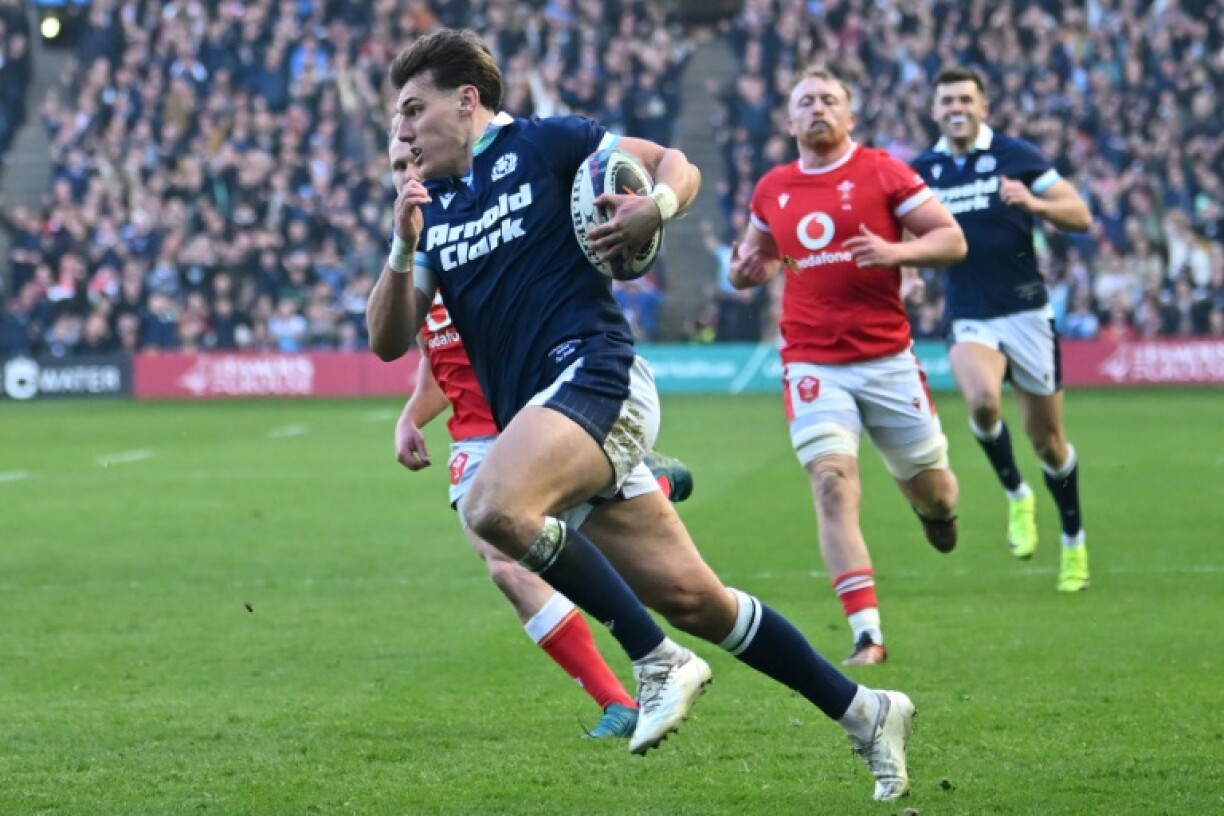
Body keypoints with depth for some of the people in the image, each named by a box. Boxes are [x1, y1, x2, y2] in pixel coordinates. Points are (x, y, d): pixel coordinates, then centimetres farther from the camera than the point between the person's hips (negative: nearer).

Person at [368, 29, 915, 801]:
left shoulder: (545, 144, 2)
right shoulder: (432, 208, 19)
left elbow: (678, 165, 7)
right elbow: (388, 341, 13)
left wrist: (656, 208, -14)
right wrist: (403, 250, -3)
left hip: (596, 375, -7)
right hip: (537, 412, 7)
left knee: (494, 506, -32)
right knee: (691, 598, 3)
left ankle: (659, 659, -24)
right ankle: (863, 710, 13)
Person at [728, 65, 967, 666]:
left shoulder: (883, 173, 0)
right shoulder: (772, 190, 10)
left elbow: (952, 240, -1)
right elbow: (759, 257, 26)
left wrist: (895, 252, -19)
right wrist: (748, 270, 2)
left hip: (888, 359, -1)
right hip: (812, 364, 1)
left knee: (931, 488, 8)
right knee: (834, 486, -16)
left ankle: (934, 508, 49)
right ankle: (867, 635, -16)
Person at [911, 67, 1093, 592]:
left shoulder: (1015, 156, -3)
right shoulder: (922, 172, 5)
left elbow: (1080, 216, -4)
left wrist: (1032, 202, -22)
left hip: (1026, 312, -1)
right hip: (970, 320, 1)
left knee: (1047, 440, 5)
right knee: (982, 399, -30)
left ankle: (1074, 544, 27)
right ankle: (1015, 495, -5)